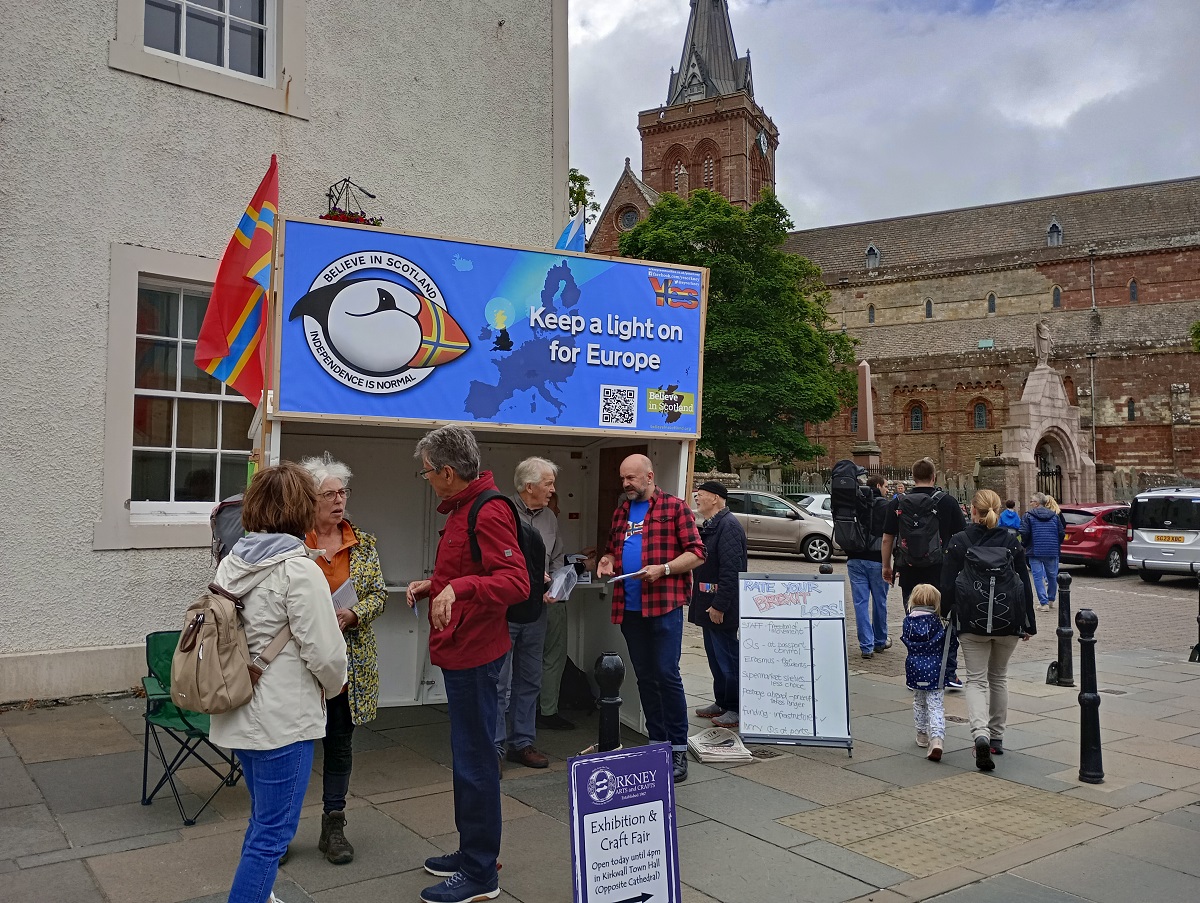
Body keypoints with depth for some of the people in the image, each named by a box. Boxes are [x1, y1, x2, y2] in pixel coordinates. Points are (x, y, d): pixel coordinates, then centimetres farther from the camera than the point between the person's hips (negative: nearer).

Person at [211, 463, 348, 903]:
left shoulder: (230, 562, 4)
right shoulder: (299, 569, -19)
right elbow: (325, 652, -19)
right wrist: (332, 686, 1)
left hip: (239, 713, 9)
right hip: (282, 718, -8)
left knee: (264, 818, 24)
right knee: (272, 832, 3)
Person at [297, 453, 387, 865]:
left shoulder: (363, 543, 5)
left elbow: (379, 594, 4)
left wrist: (352, 614, -14)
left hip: (350, 659, 3)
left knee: (341, 742, 12)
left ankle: (333, 826, 26)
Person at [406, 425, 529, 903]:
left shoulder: (489, 513, -18)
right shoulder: (462, 509, 15)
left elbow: (516, 582, -28)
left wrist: (458, 587, -40)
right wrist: (433, 585, 11)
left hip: (474, 654, -11)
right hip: (460, 651, 11)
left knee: (475, 761, -1)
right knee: (467, 756, 19)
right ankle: (472, 851, 33)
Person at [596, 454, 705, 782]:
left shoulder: (674, 507, -2)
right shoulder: (621, 512, 17)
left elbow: (697, 552, -4)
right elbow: (612, 548, 28)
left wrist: (663, 568, -17)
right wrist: (608, 559, 5)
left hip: (664, 604, -6)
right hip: (629, 606, 6)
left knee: (666, 674, -8)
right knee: (645, 678, 12)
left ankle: (678, 751, 1)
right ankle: (656, 744, 23)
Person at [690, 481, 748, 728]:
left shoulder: (728, 526, -18)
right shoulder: (710, 526, 14)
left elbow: (731, 570, -24)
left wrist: (719, 605, -24)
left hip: (720, 608, -10)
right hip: (708, 604, 10)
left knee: (727, 657, -1)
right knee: (715, 656, 18)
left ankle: (735, 708, 9)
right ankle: (722, 702, 29)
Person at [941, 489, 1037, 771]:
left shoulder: (958, 542, -3)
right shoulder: (1012, 542, 3)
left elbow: (947, 585, -3)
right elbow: (1025, 585, 6)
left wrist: (945, 615, 10)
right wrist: (1028, 624, 14)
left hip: (971, 621, -2)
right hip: (1007, 620, 2)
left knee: (976, 679, 2)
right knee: (999, 677, 18)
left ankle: (980, 734, -20)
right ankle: (997, 737, 26)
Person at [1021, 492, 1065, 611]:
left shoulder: (1028, 515, -6)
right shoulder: (1054, 516, 6)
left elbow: (1024, 533, -13)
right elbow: (1062, 533, 5)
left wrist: (1025, 545, 5)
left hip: (1035, 551, -4)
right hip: (1052, 551, 4)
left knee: (1038, 577, 0)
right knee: (1052, 576, 16)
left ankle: (1044, 603, -6)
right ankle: (1051, 600, 27)